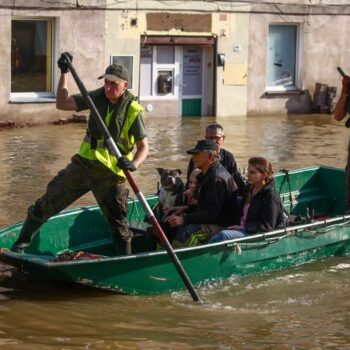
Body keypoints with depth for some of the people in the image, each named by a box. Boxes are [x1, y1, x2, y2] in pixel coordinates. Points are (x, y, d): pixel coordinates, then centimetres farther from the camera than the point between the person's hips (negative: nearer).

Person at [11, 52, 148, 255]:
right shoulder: (98, 97, 3)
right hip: (83, 164, 4)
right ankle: (21, 243, 16)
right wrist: (64, 73, -4)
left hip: (110, 173, -4)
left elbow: (143, 147, -9)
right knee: (47, 203, 4)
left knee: (118, 223, 1)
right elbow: (63, 104, 2)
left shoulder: (133, 111, -10)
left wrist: (134, 164, -29)